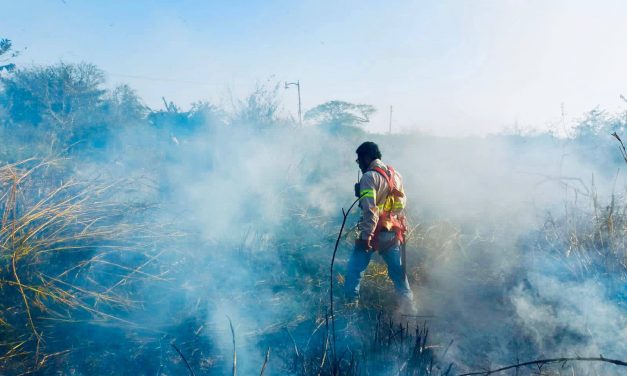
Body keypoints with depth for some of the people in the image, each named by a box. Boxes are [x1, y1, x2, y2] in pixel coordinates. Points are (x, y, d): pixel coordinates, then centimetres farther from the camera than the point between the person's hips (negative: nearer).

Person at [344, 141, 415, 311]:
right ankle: (408, 304, 20)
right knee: (397, 270, 15)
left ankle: (351, 303, 10)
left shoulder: (369, 177, -14)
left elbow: (370, 210, -22)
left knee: (355, 267, 5)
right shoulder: (396, 175, 10)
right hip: (393, 232, 7)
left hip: (375, 232, -7)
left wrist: (366, 236, -21)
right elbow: (402, 203, 13)